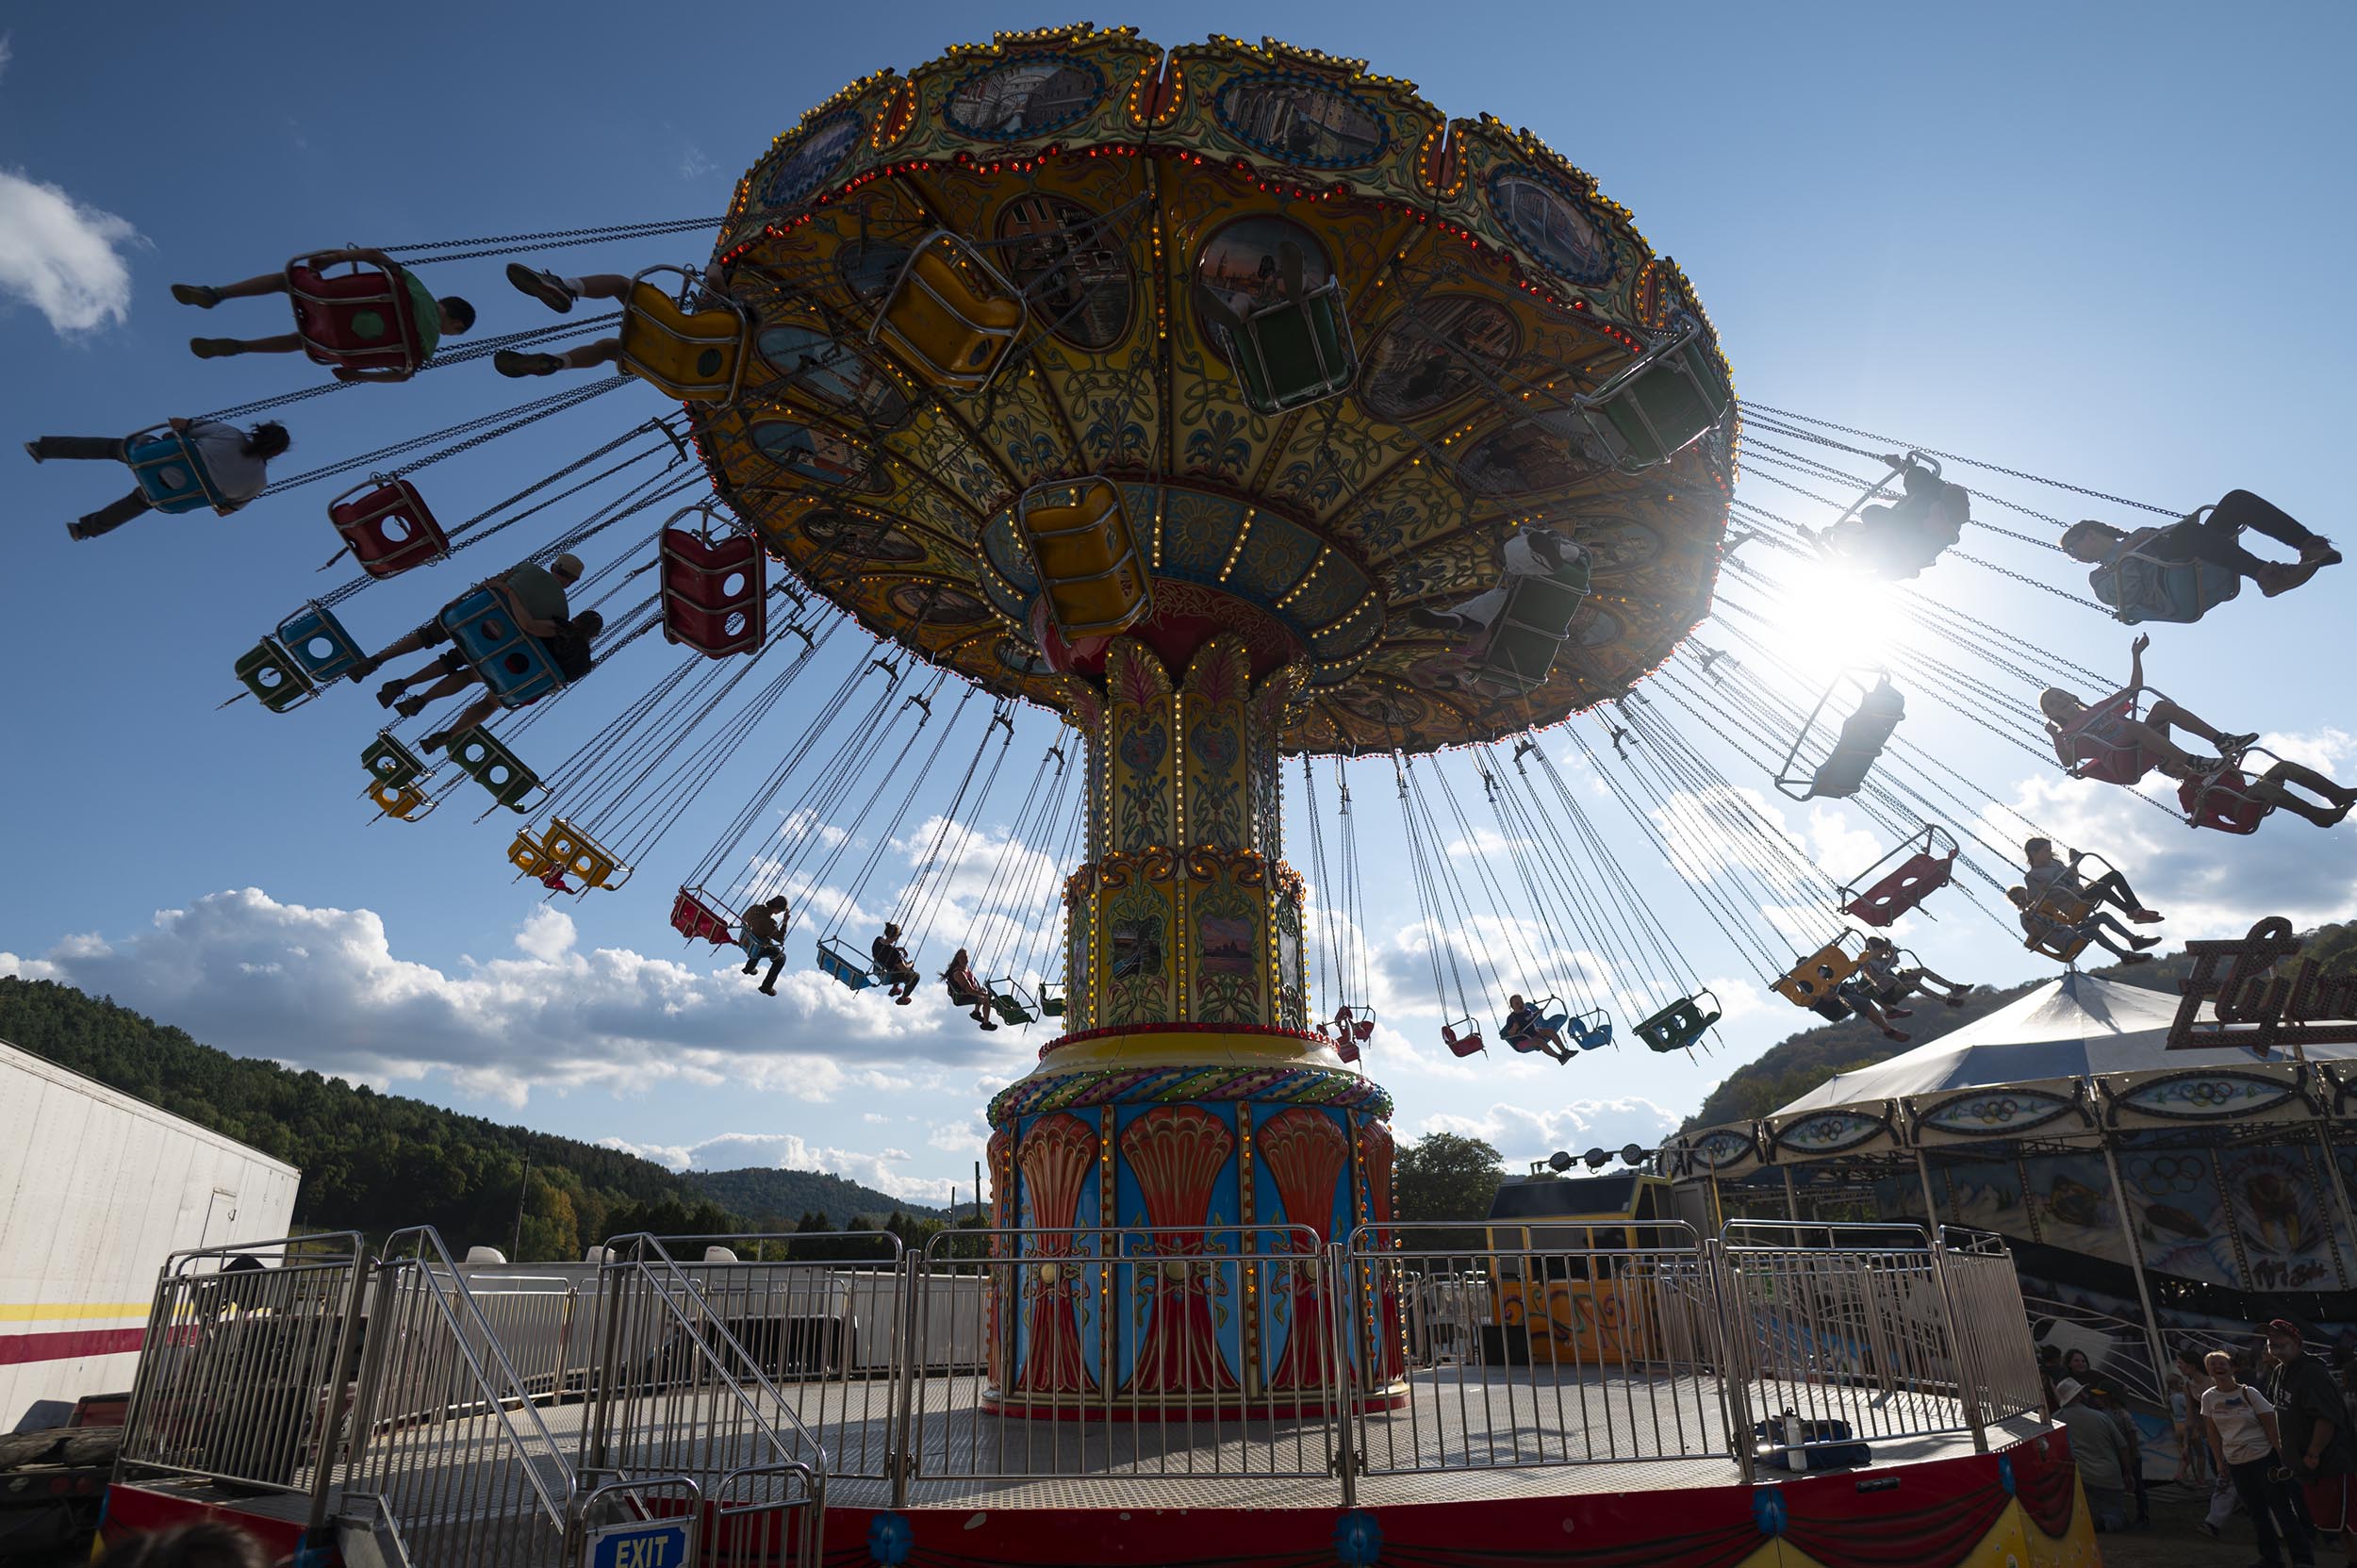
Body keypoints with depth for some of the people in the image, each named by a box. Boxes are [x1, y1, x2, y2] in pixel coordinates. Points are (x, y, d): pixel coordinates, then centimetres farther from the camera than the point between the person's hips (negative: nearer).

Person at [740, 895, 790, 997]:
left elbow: (744, 918, 3)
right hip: (757, 949, -7)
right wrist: (785, 922, -22)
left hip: (746, 941, 7)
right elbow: (781, 939, -24)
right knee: (781, 958, 17)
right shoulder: (770, 923, -39)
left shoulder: (754, 907, -20)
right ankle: (766, 986, 22)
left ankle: (749, 968, 56)